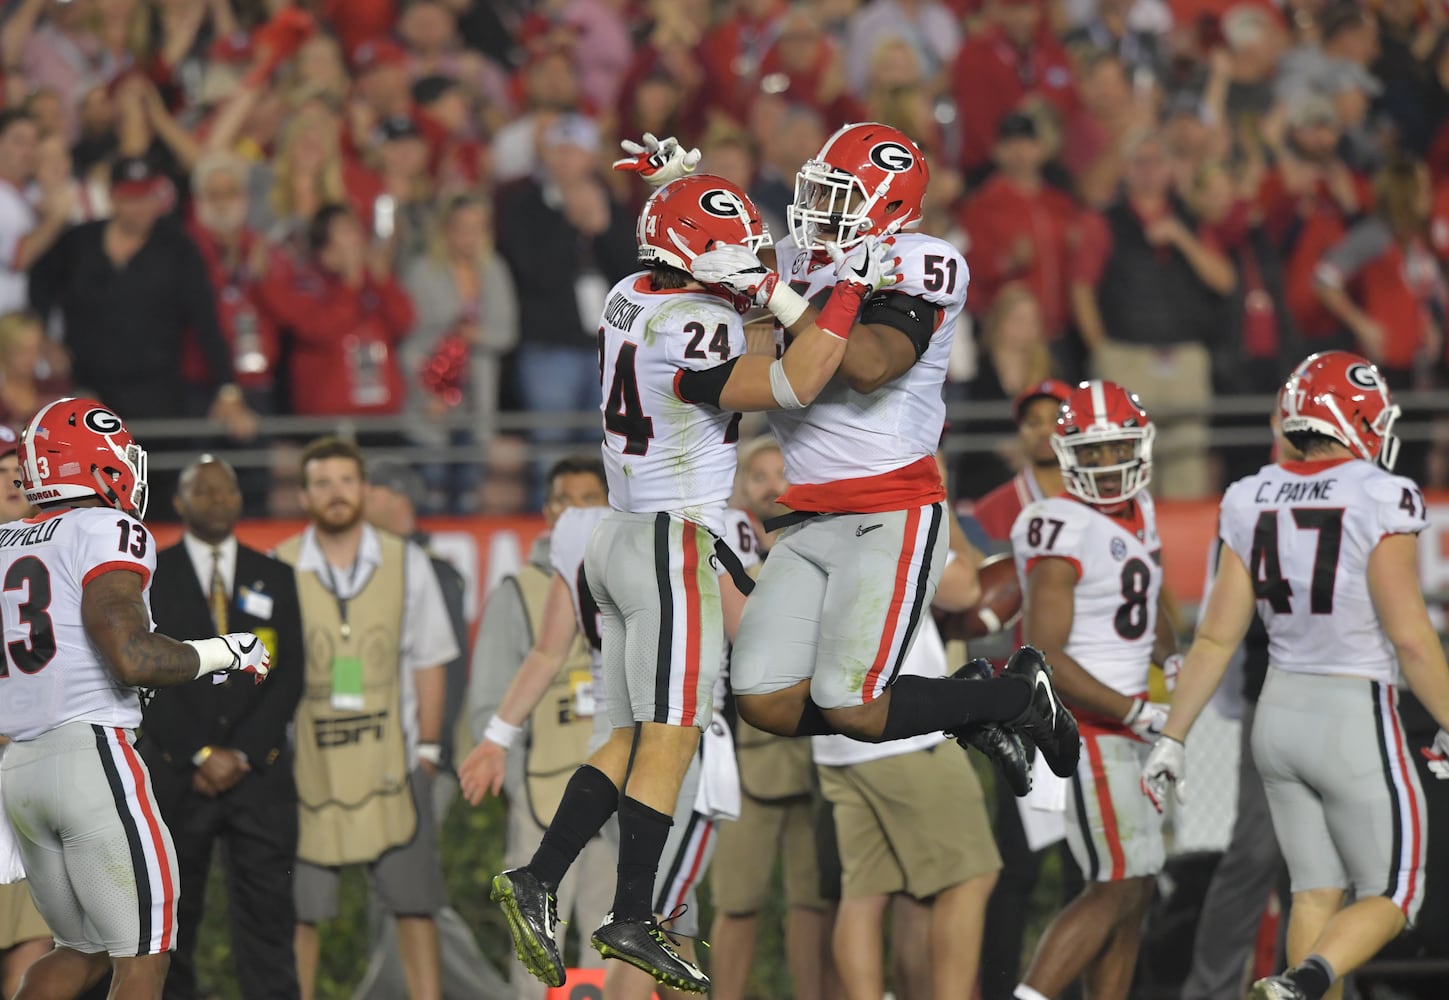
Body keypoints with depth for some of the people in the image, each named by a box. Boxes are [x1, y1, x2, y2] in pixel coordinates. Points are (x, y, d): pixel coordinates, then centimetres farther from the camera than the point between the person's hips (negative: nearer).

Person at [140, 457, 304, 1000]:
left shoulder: (275, 578, 12)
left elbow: (289, 675, 6)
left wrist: (242, 754, -6)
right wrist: (201, 755, -10)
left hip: (260, 770, 1)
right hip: (173, 773, -1)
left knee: (267, 913, -6)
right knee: (173, 919, 1)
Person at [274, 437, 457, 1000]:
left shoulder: (406, 564, 5)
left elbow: (428, 662, 9)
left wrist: (427, 748, 5)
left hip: (390, 758, 1)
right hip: (305, 759, -1)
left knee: (414, 902, 0)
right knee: (295, 908, -1)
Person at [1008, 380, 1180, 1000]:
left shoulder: (1138, 513, 10)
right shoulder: (1065, 531, -19)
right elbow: (1044, 658, -23)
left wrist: (1175, 659, 8)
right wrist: (1138, 713, -23)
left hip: (1121, 731, 9)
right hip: (1085, 730, -9)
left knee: (1135, 889, 11)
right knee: (1118, 888, -10)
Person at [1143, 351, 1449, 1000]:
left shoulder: (1251, 502, 3)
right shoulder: (1380, 501, -14)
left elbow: (1217, 638, 3)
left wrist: (1172, 738, 9)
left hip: (1281, 712, 6)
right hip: (1356, 723, -6)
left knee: (1316, 893, 15)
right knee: (1390, 898, 4)